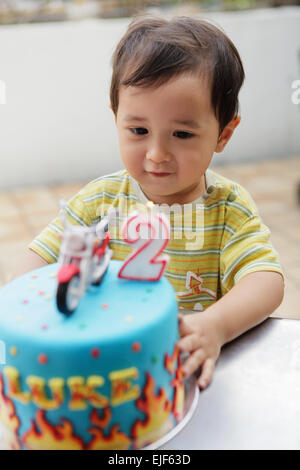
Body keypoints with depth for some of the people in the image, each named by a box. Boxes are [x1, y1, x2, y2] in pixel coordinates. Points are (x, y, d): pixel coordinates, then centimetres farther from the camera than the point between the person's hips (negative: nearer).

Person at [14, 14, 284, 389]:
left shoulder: (230, 207, -5)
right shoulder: (99, 200, -1)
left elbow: (267, 281, -16)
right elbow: (39, 259, 1)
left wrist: (215, 325, -36)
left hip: (195, 372, 0)